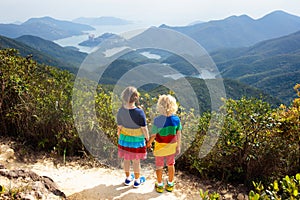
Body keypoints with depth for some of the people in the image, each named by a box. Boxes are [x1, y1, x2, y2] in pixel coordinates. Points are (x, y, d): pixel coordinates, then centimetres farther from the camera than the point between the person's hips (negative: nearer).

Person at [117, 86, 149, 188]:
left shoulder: (121, 111, -15)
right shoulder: (139, 112, -27)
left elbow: (119, 127, -5)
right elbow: (144, 128, -17)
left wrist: (119, 137, 12)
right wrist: (147, 138, 0)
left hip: (124, 138, 4)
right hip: (136, 140, -3)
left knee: (126, 159, 21)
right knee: (136, 161, 15)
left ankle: (128, 178, 41)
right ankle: (137, 181, 34)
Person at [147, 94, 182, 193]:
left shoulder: (158, 120, -25)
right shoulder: (176, 119, -15)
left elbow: (153, 135, -16)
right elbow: (178, 134, -7)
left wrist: (149, 143, 4)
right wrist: (178, 146, 7)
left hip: (160, 147, -3)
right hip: (171, 146, 3)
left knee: (159, 166, 17)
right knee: (170, 165, 22)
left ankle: (159, 185, 34)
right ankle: (170, 184, 38)